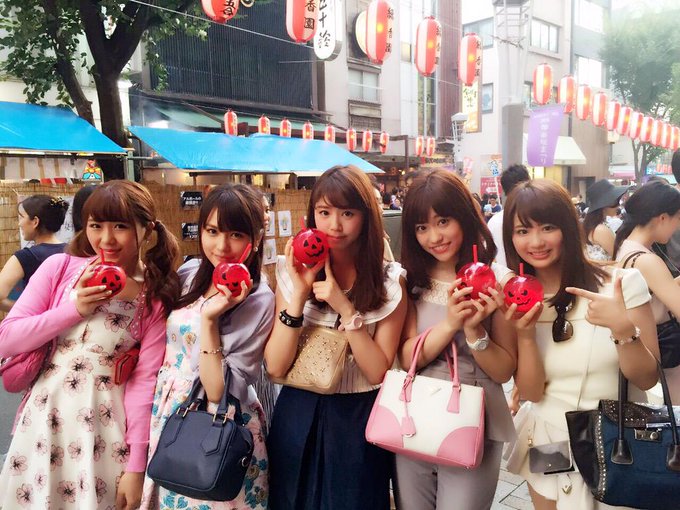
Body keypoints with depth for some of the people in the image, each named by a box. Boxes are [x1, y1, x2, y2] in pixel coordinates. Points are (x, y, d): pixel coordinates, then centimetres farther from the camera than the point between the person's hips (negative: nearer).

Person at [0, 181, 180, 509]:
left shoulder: (157, 296, -7)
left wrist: (136, 465, -10)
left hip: (105, 426, -1)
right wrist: (74, 308, -15)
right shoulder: (60, 267, -4)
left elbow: (145, 380, -10)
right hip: (44, 417, 2)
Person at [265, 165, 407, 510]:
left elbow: (378, 372, -12)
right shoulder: (292, 272, -5)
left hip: (358, 419, -1)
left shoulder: (390, 281, -8)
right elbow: (275, 366, -10)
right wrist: (298, 293, -20)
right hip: (298, 418, 2)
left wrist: (345, 308, -22)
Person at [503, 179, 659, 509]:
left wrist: (623, 327, -28)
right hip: (549, 443, 2)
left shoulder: (623, 282, -13)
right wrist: (525, 334, -24)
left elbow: (647, 378, -11)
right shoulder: (516, 300, -5)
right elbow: (531, 392, -8)